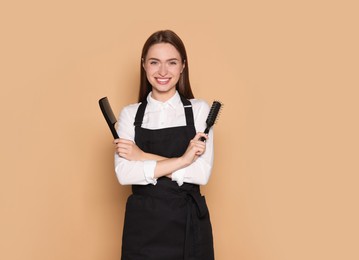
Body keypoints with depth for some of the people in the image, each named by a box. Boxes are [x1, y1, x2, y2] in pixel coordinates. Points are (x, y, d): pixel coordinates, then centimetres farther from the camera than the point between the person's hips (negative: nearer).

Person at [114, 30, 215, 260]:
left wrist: (143, 157, -14)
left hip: (189, 223, 0)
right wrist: (181, 160, -19)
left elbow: (202, 173, -12)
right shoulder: (130, 114, 1)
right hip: (143, 224, 1)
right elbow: (124, 173, -11)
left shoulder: (199, 109, -2)